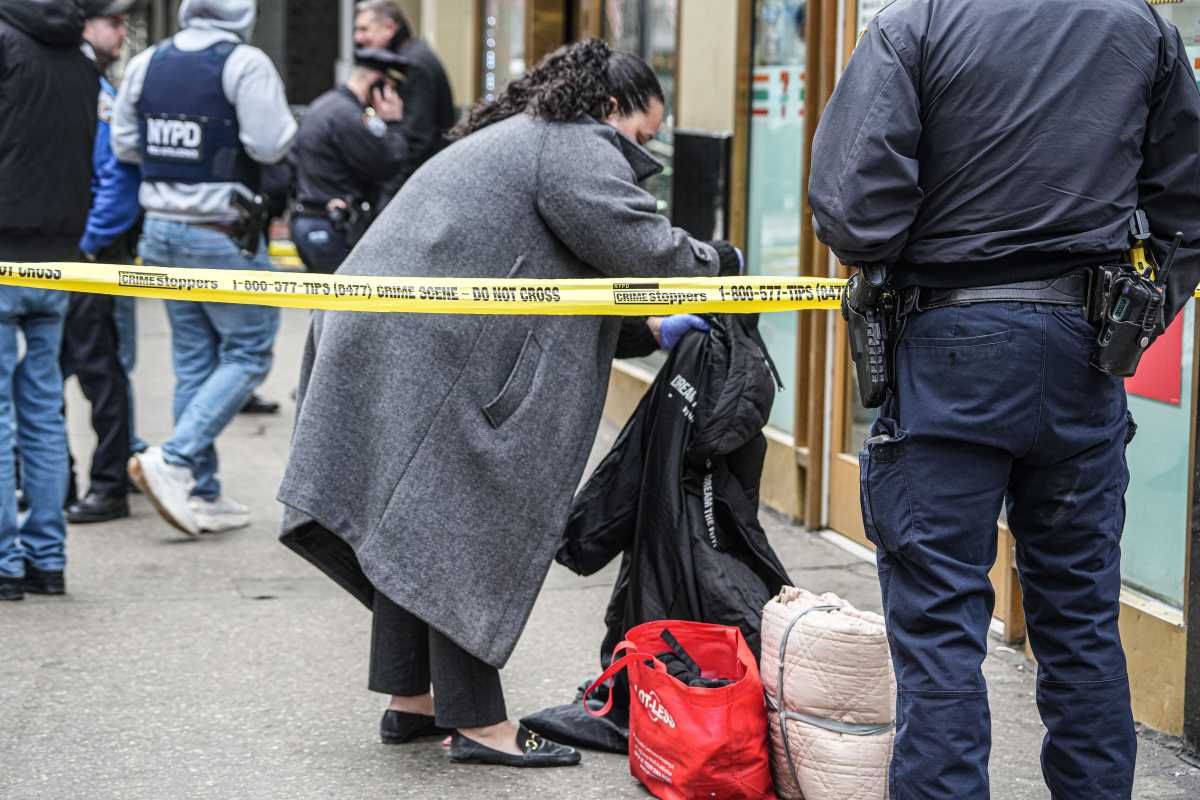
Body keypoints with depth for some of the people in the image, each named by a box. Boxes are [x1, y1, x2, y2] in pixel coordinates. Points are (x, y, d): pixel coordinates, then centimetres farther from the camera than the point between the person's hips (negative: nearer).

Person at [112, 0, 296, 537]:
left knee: (193, 362, 13)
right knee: (247, 353, 5)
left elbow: (124, 144, 8)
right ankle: (174, 460, -10)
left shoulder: (146, 64, 3)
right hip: (224, 236, -6)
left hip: (162, 229, 6)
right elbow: (270, 145, -19)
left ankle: (202, 494, 16)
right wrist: (285, 123, 1)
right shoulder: (245, 64, -15)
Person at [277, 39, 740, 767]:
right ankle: (478, 722, -1)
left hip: (389, 348, 11)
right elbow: (639, 248, -15)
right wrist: (716, 263, 5)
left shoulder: (519, 139, 28)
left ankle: (410, 698, 24)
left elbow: (553, 281, 29)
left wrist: (648, 333, 23)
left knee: (412, 524, 15)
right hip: (430, 357, -11)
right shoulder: (578, 148, -5)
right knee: (462, 530, -6)